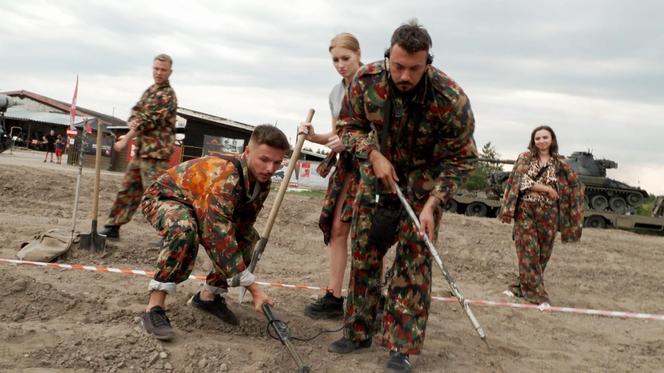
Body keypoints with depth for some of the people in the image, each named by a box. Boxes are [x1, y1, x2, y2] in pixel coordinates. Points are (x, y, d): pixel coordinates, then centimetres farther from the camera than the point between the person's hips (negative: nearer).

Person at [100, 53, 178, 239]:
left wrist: (126, 139, -12)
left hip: (156, 151, -9)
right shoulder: (150, 90, 16)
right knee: (128, 189, 14)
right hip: (141, 150, 9)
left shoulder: (167, 95, -12)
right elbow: (136, 111, 14)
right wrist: (133, 123, -9)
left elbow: (148, 121, -16)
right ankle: (113, 227, 24)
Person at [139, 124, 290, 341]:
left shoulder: (262, 182, -12)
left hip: (199, 207, 8)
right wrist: (254, 289, -39)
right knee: (185, 230, -39)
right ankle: (154, 307, -28)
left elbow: (243, 226, -2)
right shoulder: (225, 177, -38)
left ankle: (209, 295, 11)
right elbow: (220, 238, -42)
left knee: (249, 238, 1)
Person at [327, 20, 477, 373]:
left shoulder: (451, 99, -29)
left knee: (414, 258, -8)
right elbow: (350, 126, -3)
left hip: (424, 179, -3)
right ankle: (358, 331, 21)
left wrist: (431, 204, -25)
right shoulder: (365, 80, -21)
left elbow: (460, 159, -17)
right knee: (363, 250, 6)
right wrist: (373, 155, -20)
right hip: (377, 171, 3)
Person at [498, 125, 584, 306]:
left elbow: (575, 186, 12)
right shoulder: (525, 158, 4)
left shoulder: (559, 164, 8)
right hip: (526, 211, -2)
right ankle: (537, 293, -2)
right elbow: (522, 181, -8)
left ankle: (522, 287, 17)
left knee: (542, 254, 4)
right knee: (528, 252, -7)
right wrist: (547, 189, -11)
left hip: (548, 214, 2)